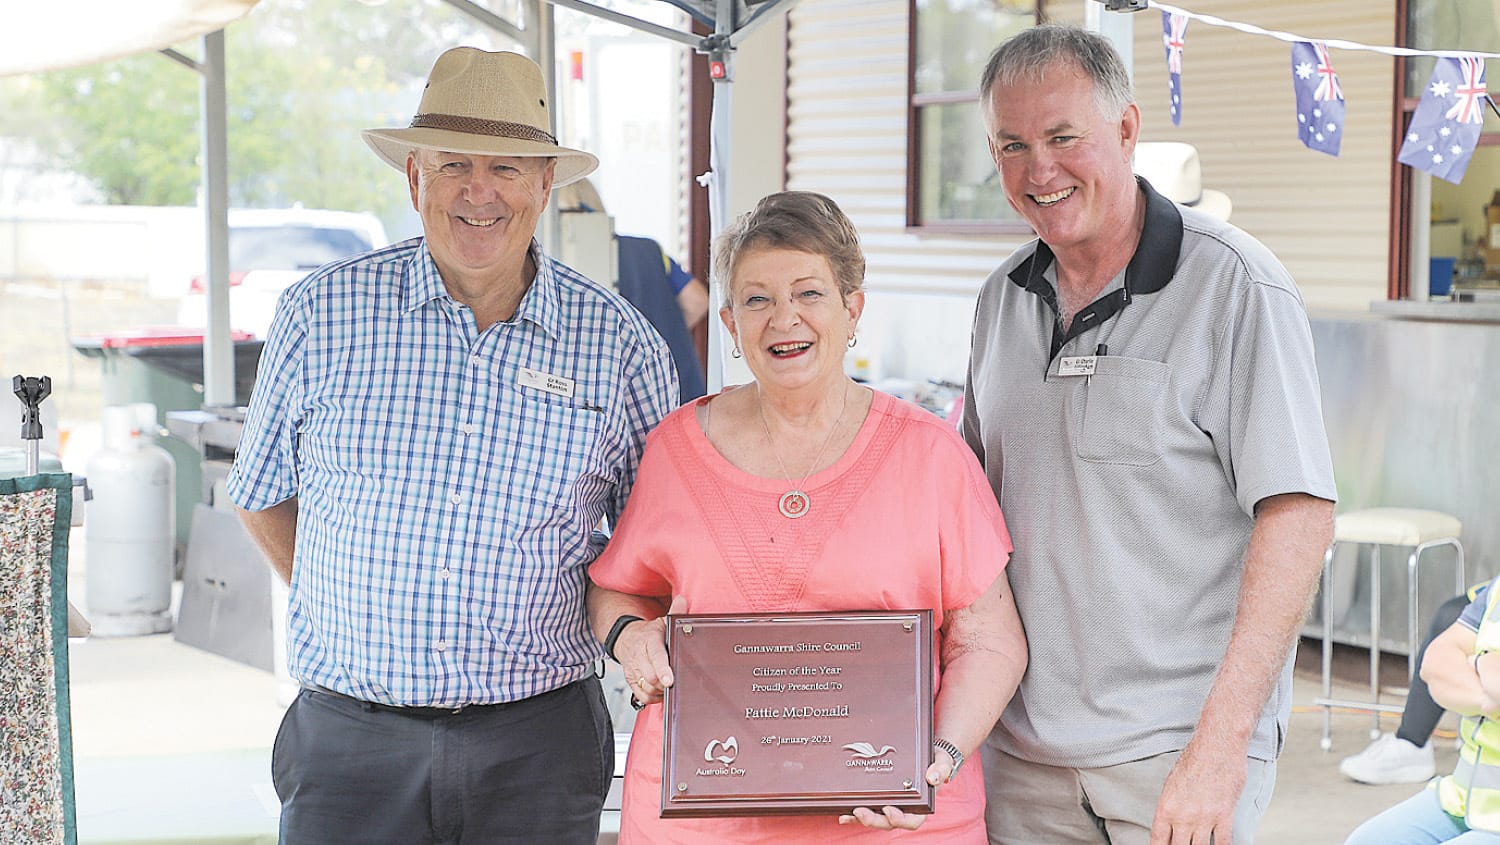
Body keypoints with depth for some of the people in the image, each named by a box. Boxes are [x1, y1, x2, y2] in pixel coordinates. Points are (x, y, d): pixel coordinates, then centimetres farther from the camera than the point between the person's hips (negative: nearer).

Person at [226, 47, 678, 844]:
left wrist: (619, 621, 0)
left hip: (536, 744, 1)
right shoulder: (321, 314, 0)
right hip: (349, 739, 0)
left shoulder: (620, 341, 0)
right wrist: (362, 615, 6)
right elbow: (264, 495, 12)